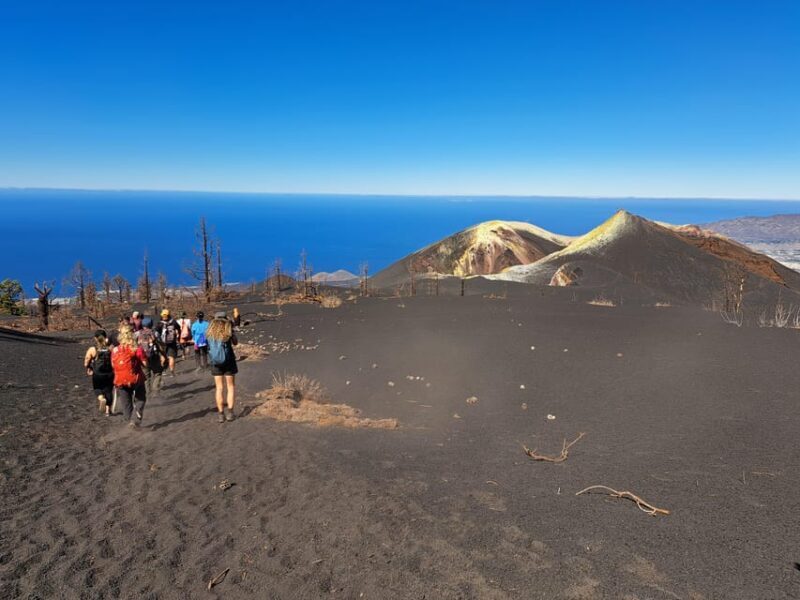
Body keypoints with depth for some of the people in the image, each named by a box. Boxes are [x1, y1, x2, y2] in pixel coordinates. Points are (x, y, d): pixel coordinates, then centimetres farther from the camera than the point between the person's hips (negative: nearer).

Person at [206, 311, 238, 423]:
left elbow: (209, 344, 12)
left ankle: (221, 414, 7)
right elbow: (235, 343, 5)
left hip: (215, 362, 2)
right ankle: (229, 412, 0)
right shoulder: (228, 329, -5)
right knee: (231, 387, 8)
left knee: (219, 388, 8)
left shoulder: (210, 331, 1)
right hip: (228, 360, -2)